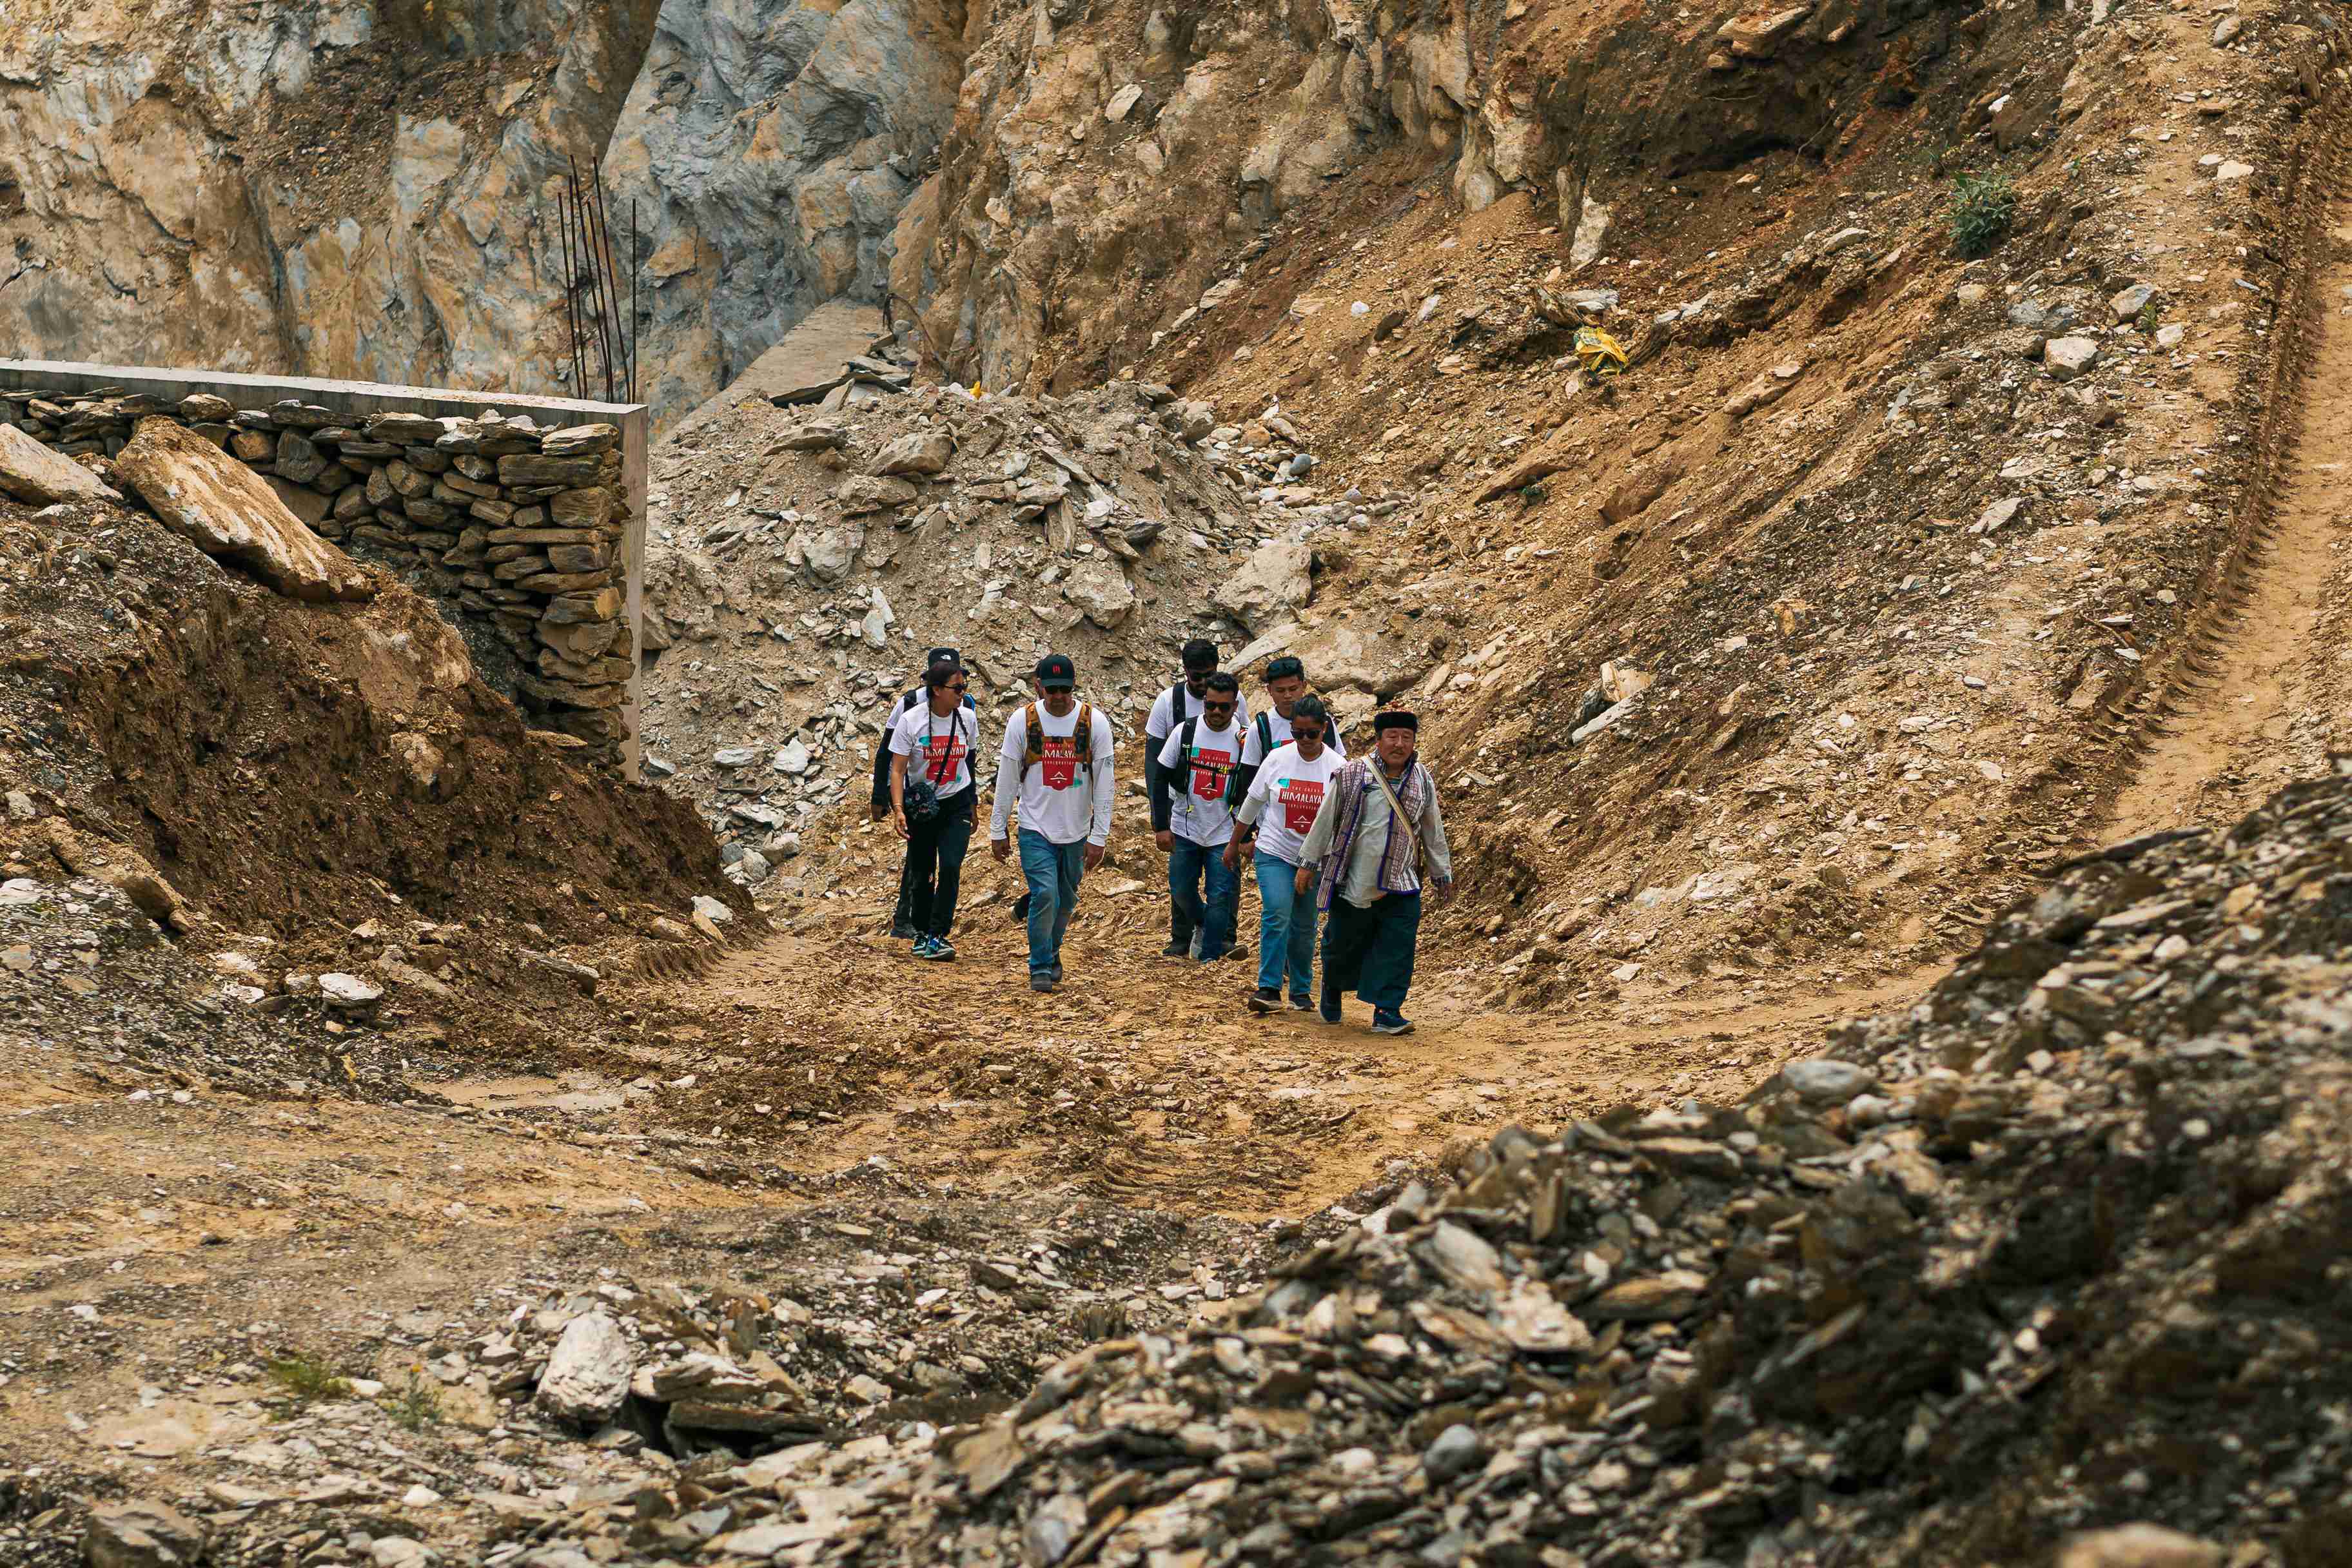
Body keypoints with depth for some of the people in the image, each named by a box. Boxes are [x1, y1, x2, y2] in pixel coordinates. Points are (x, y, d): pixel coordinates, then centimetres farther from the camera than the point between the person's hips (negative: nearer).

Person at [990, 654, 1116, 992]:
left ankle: (1051, 952, 38)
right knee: (1045, 896, -15)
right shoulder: (1023, 721, -7)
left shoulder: (1094, 722, -7)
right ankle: (1041, 968, -3)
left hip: (1077, 833, 2)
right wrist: (997, 831, 2)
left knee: (1066, 900, 14)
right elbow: (1006, 780, 0)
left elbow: (1103, 783, -5)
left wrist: (1099, 837, -8)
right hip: (1036, 829, -2)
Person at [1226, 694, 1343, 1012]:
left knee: (1304, 926, 9)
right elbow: (1252, 802, 8)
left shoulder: (1337, 767, -6)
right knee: (1276, 914, -18)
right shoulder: (1277, 759, -4)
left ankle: (1301, 992, 23)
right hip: (1274, 852, -1)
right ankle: (1269, 989, -19)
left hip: (1315, 858, 1)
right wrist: (1235, 843, 15)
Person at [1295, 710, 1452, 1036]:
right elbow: (1324, 822, 1)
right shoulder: (1350, 776, -7)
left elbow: (1433, 833, 16)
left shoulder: (1423, 782, 5)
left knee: (1397, 950, -9)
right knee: (1345, 945, 9)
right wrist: (1308, 864, 3)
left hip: (1400, 887, 2)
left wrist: (1442, 875, 19)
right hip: (1353, 883, -2)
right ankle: (1332, 989, 37)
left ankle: (1386, 1012, -4)